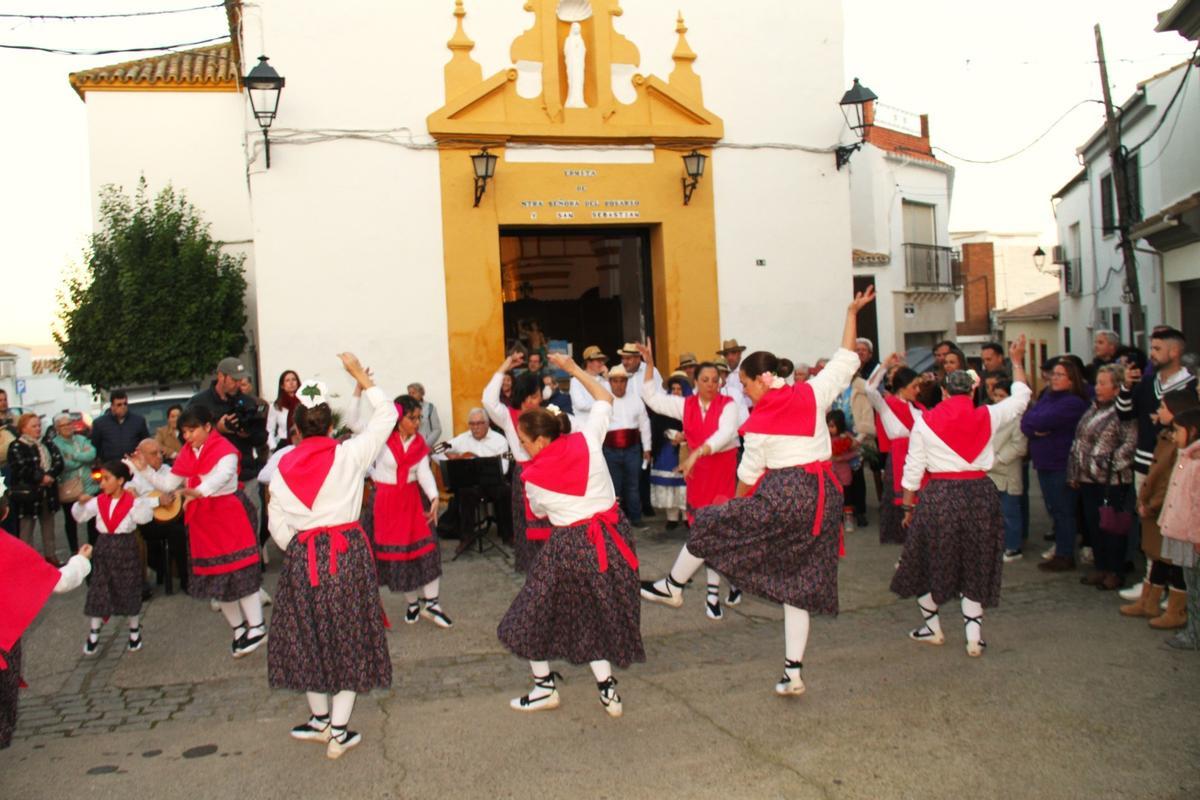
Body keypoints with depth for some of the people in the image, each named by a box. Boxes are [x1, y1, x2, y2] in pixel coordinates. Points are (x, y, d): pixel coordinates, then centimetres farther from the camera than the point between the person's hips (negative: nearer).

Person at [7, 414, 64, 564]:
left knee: (49, 527, 14)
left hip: (48, 493, 6)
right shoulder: (16, 447, -7)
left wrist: (50, 475, -18)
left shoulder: (48, 445, 11)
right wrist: (41, 478, -16)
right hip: (27, 495, -6)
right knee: (26, 528, 0)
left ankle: (50, 556, 24)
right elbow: (22, 469, -18)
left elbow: (59, 462, -1)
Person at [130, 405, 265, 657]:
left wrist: (199, 491, -49)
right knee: (214, 578, 12)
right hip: (201, 521, 7)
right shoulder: (187, 454, 10)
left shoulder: (224, 450, -11)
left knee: (240, 574, -6)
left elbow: (222, 475, -32)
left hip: (227, 516, -7)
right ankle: (238, 628, 25)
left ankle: (257, 628, 3)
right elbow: (168, 483, 10)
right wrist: (144, 469, -3)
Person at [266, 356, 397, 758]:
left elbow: (277, 525, 4)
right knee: (348, 638, 7)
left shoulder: (283, 468, 2)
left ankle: (321, 720, 30)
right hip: (348, 552, -2)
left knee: (309, 636, 17)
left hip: (301, 557, 2)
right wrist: (360, 375, 9)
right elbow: (386, 415, 2)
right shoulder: (348, 454, -7)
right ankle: (338, 731, 10)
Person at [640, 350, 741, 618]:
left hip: (725, 468, -4)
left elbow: (725, 433, -23)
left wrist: (696, 453, -34)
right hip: (698, 470, 4)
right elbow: (653, 398, 9)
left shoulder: (728, 404, -9)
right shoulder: (686, 405, 6)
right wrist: (649, 365, 1)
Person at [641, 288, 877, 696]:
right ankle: (792, 673, 12)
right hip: (824, 496, 6)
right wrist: (852, 312, 18)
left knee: (710, 523, 13)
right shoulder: (812, 394, 2)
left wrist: (738, 506, 22)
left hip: (782, 495, -6)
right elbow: (846, 360, 11)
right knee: (798, 583, 11)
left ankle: (672, 587, 32)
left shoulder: (759, 422, -7)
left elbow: (748, 475, 4)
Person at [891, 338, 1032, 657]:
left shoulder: (925, 422, -4)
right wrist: (1016, 361, 30)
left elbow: (913, 470, -2)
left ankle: (933, 627, 25)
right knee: (976, 563, 13)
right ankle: (974, 637, 10)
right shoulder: (987, 417, 0)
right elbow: (1021, 398, 18)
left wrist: (908, 506, 8)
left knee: (928, 560, 16)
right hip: (980, 493, 2)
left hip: (939, 496, -2)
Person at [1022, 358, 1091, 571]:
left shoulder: (1074, 403, -13)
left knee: (1063, 511, 0)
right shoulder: (1047, 397, 13)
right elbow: (1025, 423, 5)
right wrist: (1035, 430, -15)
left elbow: (1041, 421, -22)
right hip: (1044, 462, 8)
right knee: (1053, 510, 13)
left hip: (1062, 464, -8)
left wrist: (1033, 422, -2)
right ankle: (1060, 551, 23)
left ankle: (1065, 556, 8)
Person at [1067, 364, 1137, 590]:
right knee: (1093, 524, 13)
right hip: (1089, 479, 8)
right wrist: (1074, 473, 15)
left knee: (1112, 525, 0)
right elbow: (1078, 442, 17)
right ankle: (1101, 568, 25)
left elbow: (1131, 442, -22)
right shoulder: (1093, 409, 14)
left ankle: (1116, 573, 12)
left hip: (1112, 481, -8)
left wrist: (1112, 464, -19)